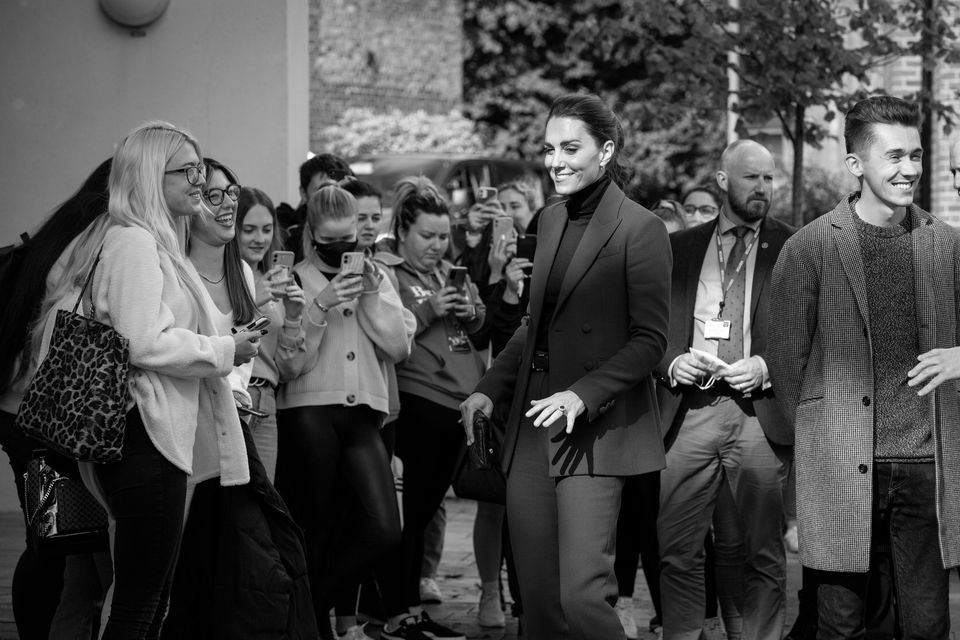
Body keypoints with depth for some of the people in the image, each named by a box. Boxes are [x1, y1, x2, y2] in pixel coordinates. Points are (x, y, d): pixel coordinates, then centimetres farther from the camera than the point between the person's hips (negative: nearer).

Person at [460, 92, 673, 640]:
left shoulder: (640, 229, -8)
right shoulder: (552, 220, 14)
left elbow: (650, 340, -10)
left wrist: (583, 395, -21)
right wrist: (490, 388, 11)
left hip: (595, 431, -7)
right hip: (533, 427, 7)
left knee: (583, 595, -15)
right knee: (538, 596, 7)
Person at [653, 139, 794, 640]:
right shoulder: (679, 247, 14)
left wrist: (767, 367, -10)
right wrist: (672, 363, -5)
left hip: (759, 414, -1)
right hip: (688, 412, 1)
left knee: (761, 555, 1)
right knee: (676, 552, -2)